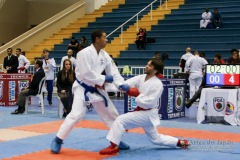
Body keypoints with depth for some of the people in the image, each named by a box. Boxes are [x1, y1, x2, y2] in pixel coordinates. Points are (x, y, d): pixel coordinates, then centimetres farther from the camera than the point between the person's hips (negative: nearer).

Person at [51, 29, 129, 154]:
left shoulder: (104, 55, 2)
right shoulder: (85, 53, -21)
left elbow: (113, 71, 0)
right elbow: (86, 74, -27)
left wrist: (122, 85, -15)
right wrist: (104, 79, -21)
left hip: (97, 89, 8)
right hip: (83, 89, -7)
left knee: (112, 114, 12)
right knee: (76, 115, -19)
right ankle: (58, 140, -4)